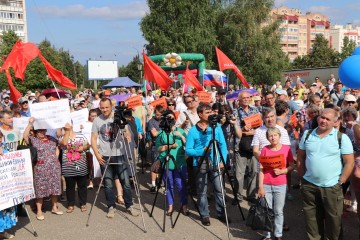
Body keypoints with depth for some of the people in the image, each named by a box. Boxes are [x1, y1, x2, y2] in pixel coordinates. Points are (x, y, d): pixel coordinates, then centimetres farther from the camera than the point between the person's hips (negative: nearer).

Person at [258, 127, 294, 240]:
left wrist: (281, 171, -17)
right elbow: (261, 169, -2)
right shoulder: (265, 149, -2)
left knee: (278, 211, 8)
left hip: (280, 185, 0)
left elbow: (292, 166, 2)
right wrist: (260, 186, -7)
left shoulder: (286, 149, -3)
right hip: (266, 185, 1)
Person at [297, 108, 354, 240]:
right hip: (309, 185, 3)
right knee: (312, 218, 17)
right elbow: (300, 157, 9)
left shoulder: (342, 138, -8)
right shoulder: (307, 135, 2)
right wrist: (303, 176, 4)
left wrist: (340, 182, -8)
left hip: (331, 187, -3)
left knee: (332, 219, 10)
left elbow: (349, 162, -7)